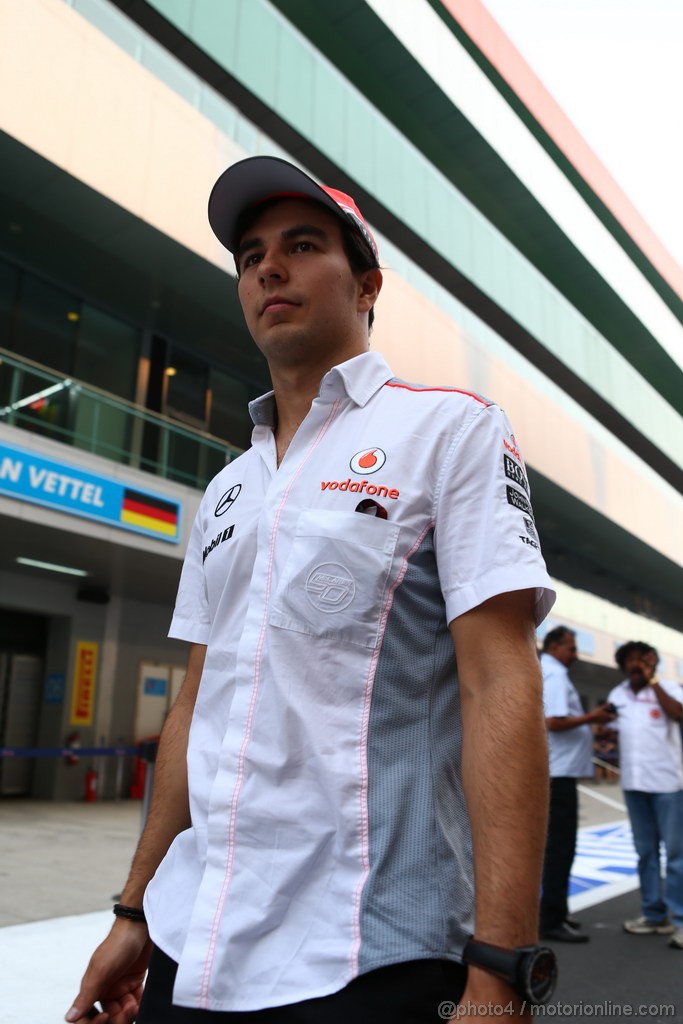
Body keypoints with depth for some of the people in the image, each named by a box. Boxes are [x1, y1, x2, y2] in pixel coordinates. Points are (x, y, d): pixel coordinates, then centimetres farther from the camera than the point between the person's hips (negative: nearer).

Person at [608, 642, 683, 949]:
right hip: (633, 782, 4)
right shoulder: (617, 694, 10)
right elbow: (610, 731, 18)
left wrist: (652, 681, -16)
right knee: (645, 851, 11)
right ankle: (654, 915, 20)